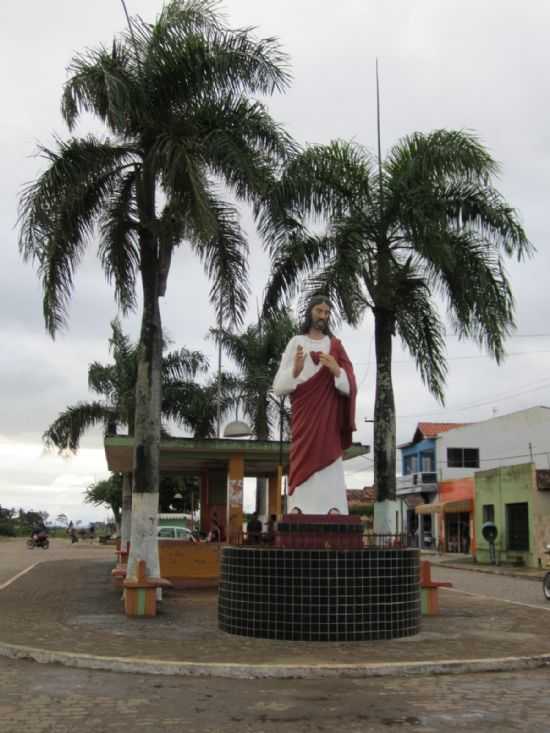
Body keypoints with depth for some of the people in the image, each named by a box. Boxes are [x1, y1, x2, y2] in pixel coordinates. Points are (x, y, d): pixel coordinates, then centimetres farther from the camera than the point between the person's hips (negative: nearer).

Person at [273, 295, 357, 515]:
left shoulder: (335, 346, 12)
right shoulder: (295, 343, 8)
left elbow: (350, 386, 1)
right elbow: (279, 387, 1)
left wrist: (336, 370, -18)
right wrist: (295, 370, -19)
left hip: (329, 421, 1)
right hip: (304, 420, -1)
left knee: (330, 476, -7)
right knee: (303, 469, -9)